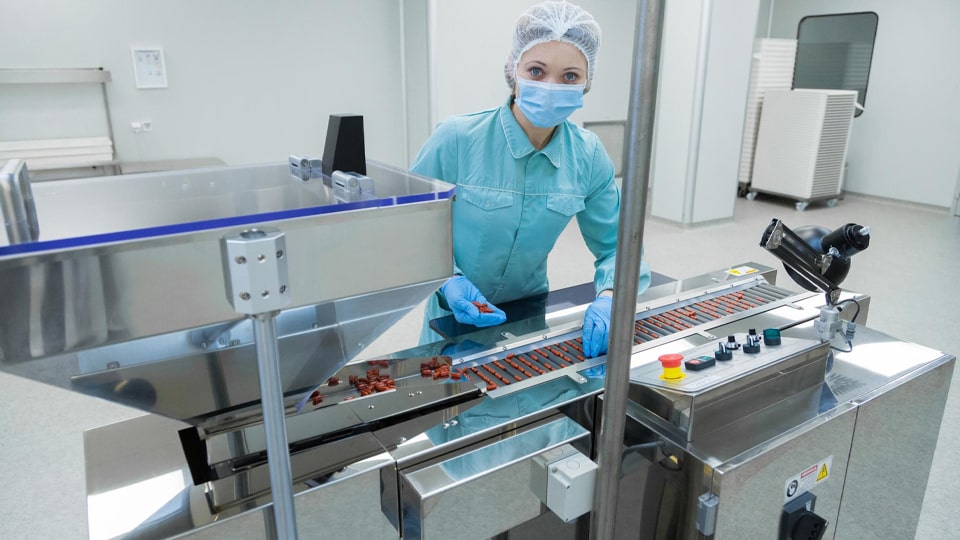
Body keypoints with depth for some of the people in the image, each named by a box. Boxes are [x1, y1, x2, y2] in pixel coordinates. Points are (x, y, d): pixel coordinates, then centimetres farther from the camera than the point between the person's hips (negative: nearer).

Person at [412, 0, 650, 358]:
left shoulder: (588, 156, -11)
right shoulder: (456, 139, -21)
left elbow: (616, 246, -4)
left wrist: (609, 298, -24)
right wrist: (448, 280, -27)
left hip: (531, 314, 3)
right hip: (455, 317, -2)